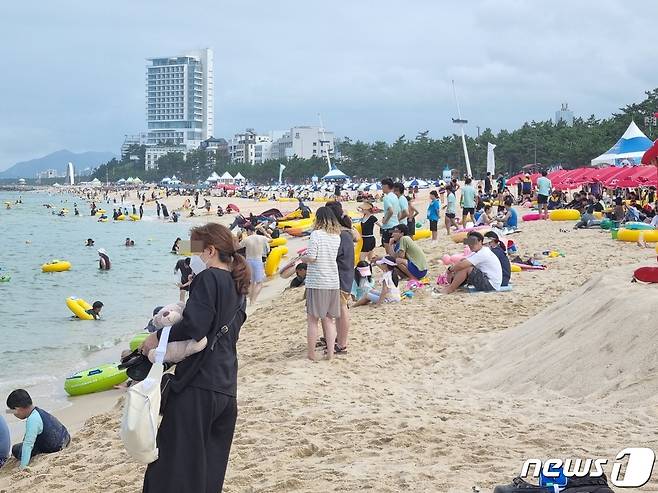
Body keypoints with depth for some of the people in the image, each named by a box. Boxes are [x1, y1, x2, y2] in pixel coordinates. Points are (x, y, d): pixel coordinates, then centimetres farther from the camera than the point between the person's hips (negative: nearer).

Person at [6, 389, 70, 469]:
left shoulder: (33, 420, -27)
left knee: (16, 450, -13)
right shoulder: (36, 411, 3)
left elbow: (28, 444, -29)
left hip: (56, 447, -10)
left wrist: (23, 466, -28)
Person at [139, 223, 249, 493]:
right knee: (210, 468, 13)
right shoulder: (236, 288, 18)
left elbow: (193, 327, -20)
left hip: (198, 386, -9)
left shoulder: (208, 278, -8)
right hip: (226, 389, 9)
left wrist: (158, 336, -7)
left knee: (174, 470, -5)